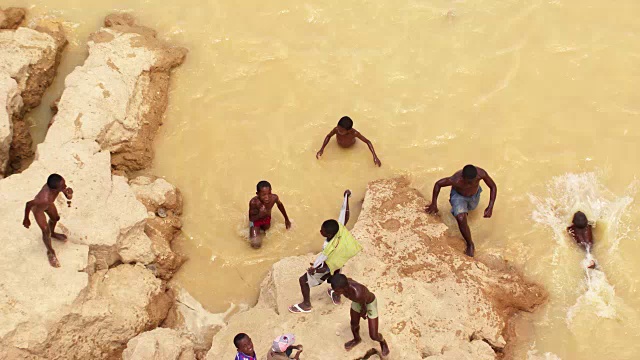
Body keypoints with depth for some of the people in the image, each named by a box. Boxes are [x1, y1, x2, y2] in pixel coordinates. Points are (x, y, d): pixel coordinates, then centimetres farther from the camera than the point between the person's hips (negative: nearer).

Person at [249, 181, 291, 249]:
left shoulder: (274, 198, -28)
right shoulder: (254, 202, -39)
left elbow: (280, 205, -3)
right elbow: (251, 218, -27)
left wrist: (286, 219, 11)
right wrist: (260, 215, -50)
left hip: (267, 219, 4)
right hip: (256, 220, -4)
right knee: (256, 244, -12)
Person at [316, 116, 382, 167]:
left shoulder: (354, 133, -43)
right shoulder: (336, 129, -39)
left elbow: (367, 142, -31)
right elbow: (328, 136, -17)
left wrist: (375, 156, -39)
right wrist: (322, 149, -26)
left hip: (352, 149, -1)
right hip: (339, 148, 1)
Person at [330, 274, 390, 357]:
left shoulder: (358, 294, -48)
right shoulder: (343, 283, -31)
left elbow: (364, 307, -24)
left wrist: (362, 313, 2)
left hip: (370, 303, -5)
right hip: (357, 301, 5)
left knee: (374, 336, 2)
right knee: (354, 324, 25)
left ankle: (382, 341, 37)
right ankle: (357, 339, 57)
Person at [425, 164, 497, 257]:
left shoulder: (481, 173, -39)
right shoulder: (456, 180, -42)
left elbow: (493, 187, -21)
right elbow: (438, 184, -23)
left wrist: (490, 207, -30)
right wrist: (434, 204, -20)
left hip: (474, 194, 3)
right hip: (458, 195, -3)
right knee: (461, 219, -25)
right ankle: (470, 245, -5)